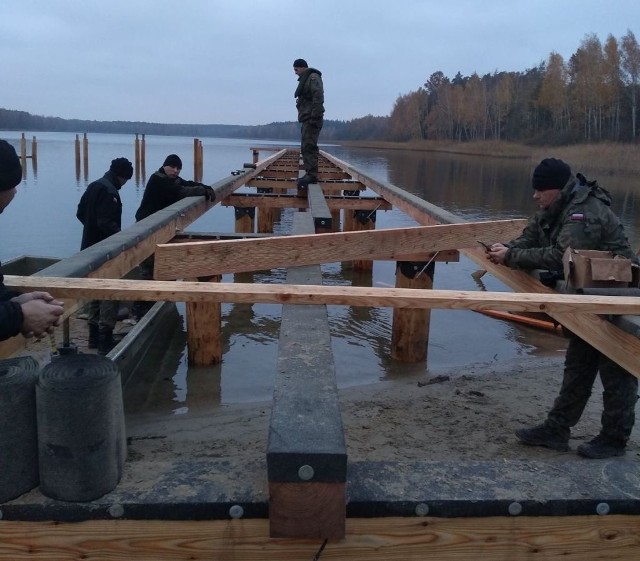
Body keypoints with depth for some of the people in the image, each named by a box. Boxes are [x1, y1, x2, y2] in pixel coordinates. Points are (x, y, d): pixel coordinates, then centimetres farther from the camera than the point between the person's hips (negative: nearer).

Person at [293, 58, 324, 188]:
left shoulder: (313, 77, -8)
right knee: (305, 147, 10)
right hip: (306, 119, 10)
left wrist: (314, 117, -23)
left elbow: (318, 98, -18)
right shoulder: (304, 80, 22)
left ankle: (312, 174, -18)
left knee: (309, 146, -15)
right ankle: (309, 173, 14)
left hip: (312, 118, -10)